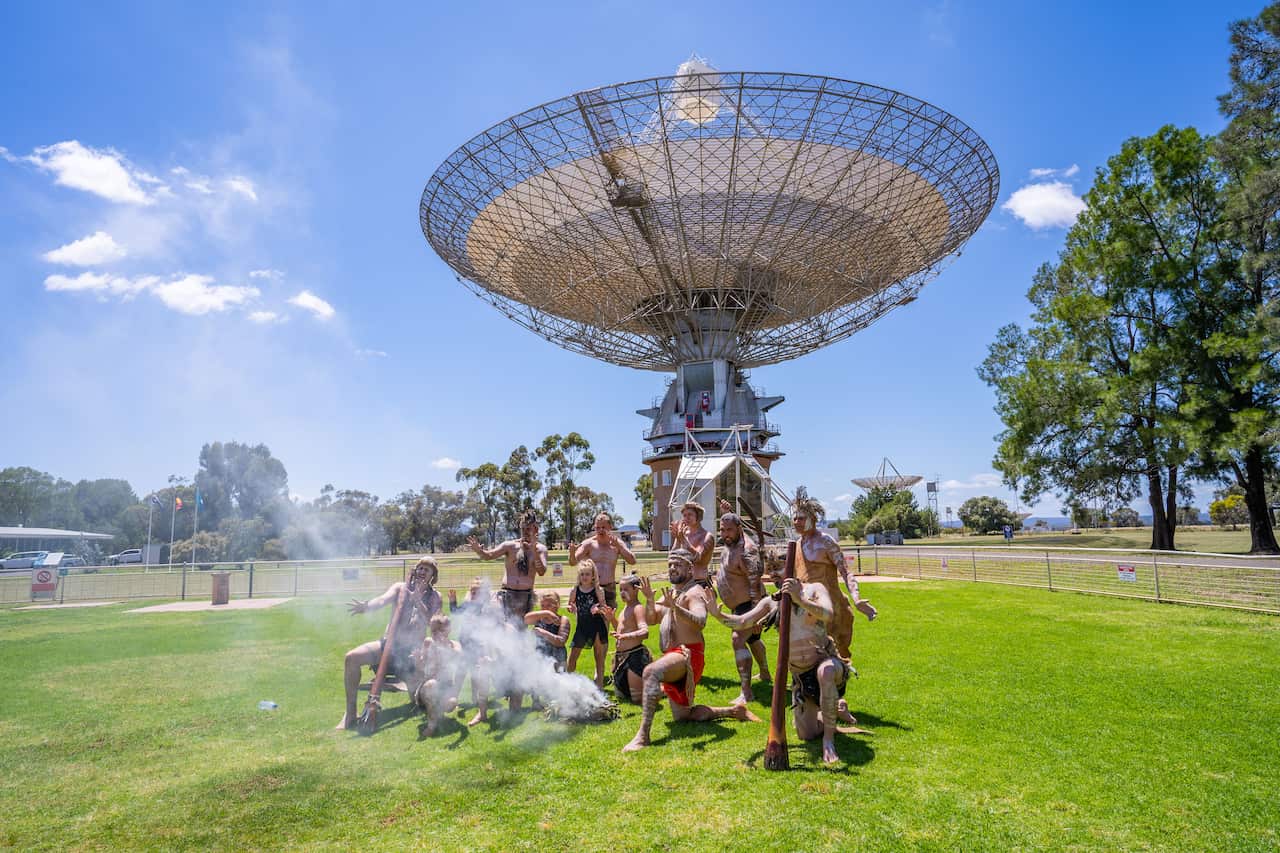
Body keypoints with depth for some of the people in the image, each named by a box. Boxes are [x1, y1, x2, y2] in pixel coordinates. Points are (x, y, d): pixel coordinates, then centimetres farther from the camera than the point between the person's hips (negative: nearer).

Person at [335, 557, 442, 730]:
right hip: (390, 643, 1)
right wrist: (366, 606, -39)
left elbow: (431, 621, -12)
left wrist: (417, 599, -21)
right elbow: (383, 600, -17)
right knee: (351, 658, -24)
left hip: (413, 651, -1)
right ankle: (350, 712, -11)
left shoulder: (434, 596, 4)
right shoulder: (401, 587, 4)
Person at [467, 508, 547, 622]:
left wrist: (534, 550, -21)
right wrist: (478, 550, -29)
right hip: (507, 594, -1)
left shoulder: (540, 549, 4)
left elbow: (542, 571, -11)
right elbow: (489, 555, -7)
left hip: (526, 596, 1)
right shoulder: (510, 545, 3)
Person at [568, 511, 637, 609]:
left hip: (610, 588, 2)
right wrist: (572, 553, -32)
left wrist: (618, 546, -23)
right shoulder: (589, 543, -3)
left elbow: (632, 561, -10)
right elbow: (573, 562, -9)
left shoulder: (617, 543, 1)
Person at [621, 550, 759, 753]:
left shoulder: (694, 592, -9)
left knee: (651, 671, -38)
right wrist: (649, 600, -6)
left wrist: (674, 607, -42)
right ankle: (733, 711, 30)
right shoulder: (671, 592, 18)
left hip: (687, 655, -10)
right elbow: (650, 619, 13)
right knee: (682, 716, 17)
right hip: (673, 657, 10)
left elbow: (700, 621, -28)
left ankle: (643, 735, -41)